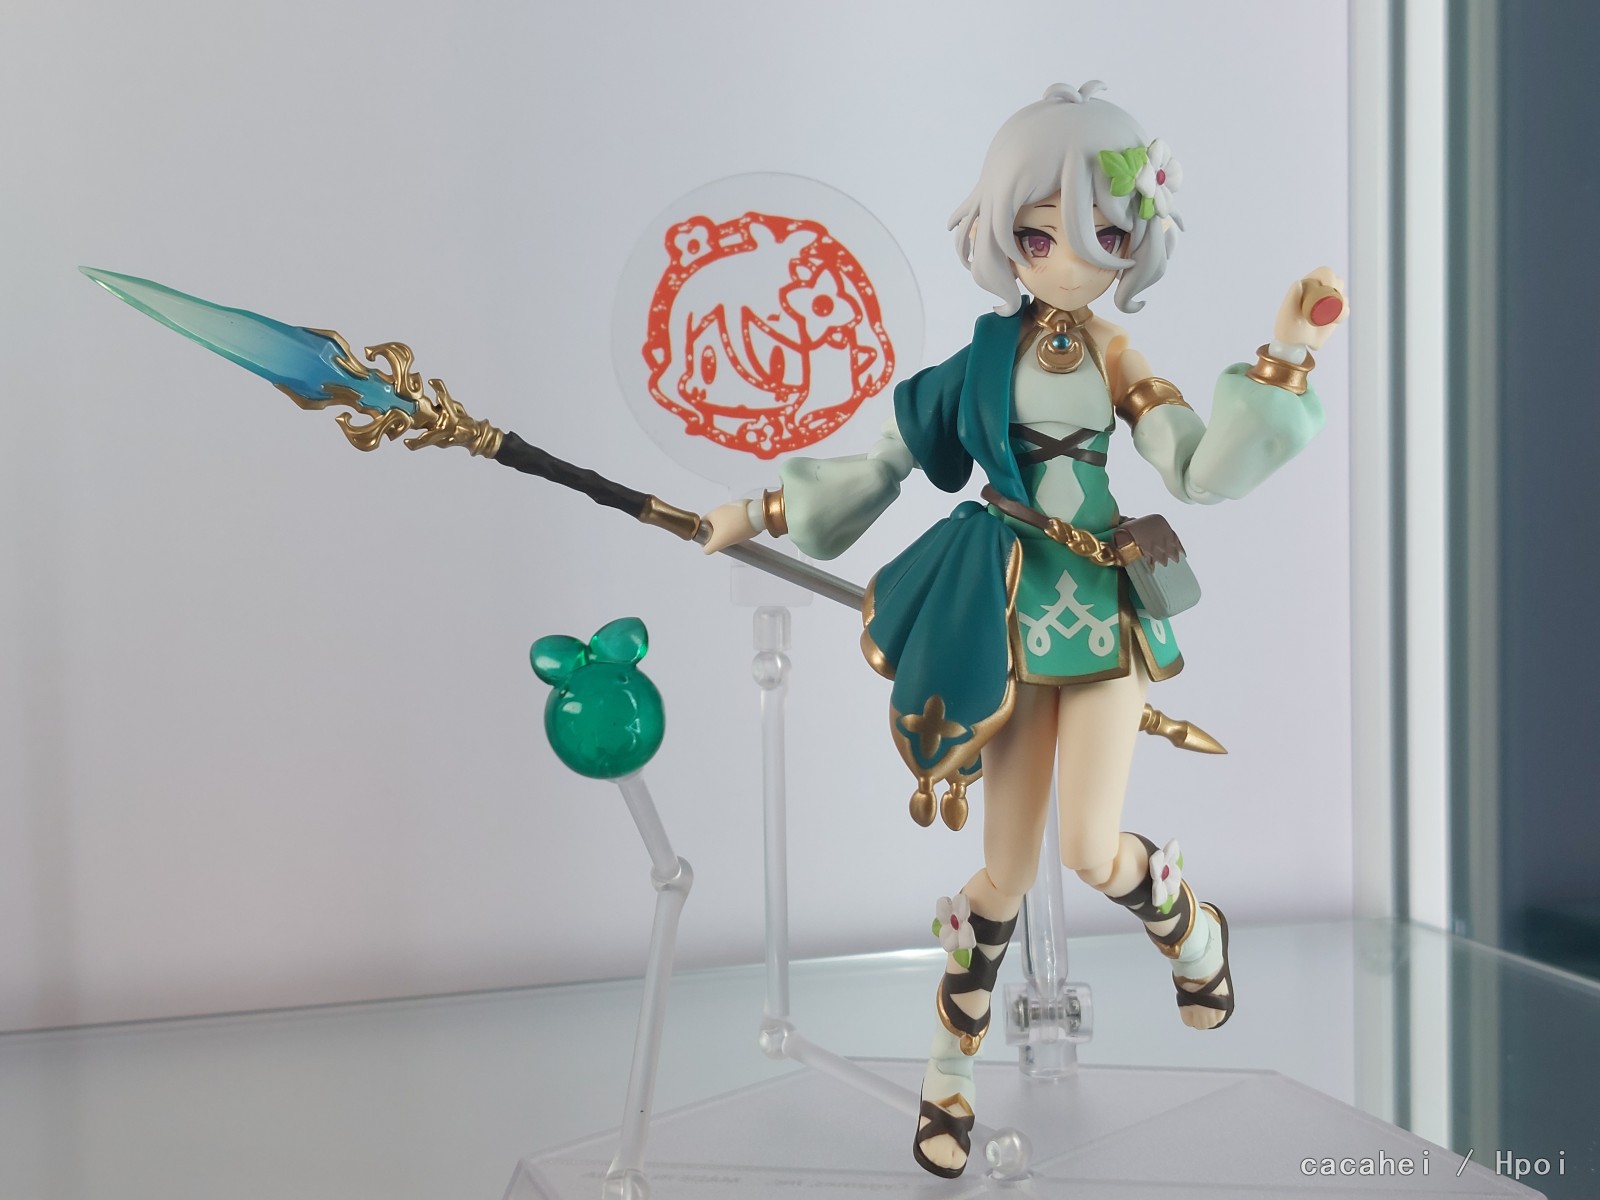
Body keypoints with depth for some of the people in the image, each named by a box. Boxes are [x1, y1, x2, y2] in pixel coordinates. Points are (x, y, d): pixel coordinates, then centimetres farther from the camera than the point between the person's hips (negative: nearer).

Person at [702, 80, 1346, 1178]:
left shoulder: (1118, 359, -3)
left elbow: (1203, 473, -15)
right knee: (1008, 869, 3)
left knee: (1092, 849, -13)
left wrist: (1283, 358, -23)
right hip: (1010, 614, 1)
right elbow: (886, 461, 8)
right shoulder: (988, 356, 0)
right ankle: (950, 1068, 24)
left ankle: (1191, 927, 24)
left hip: (1106, 609, -1)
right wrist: (763, 512, 10)